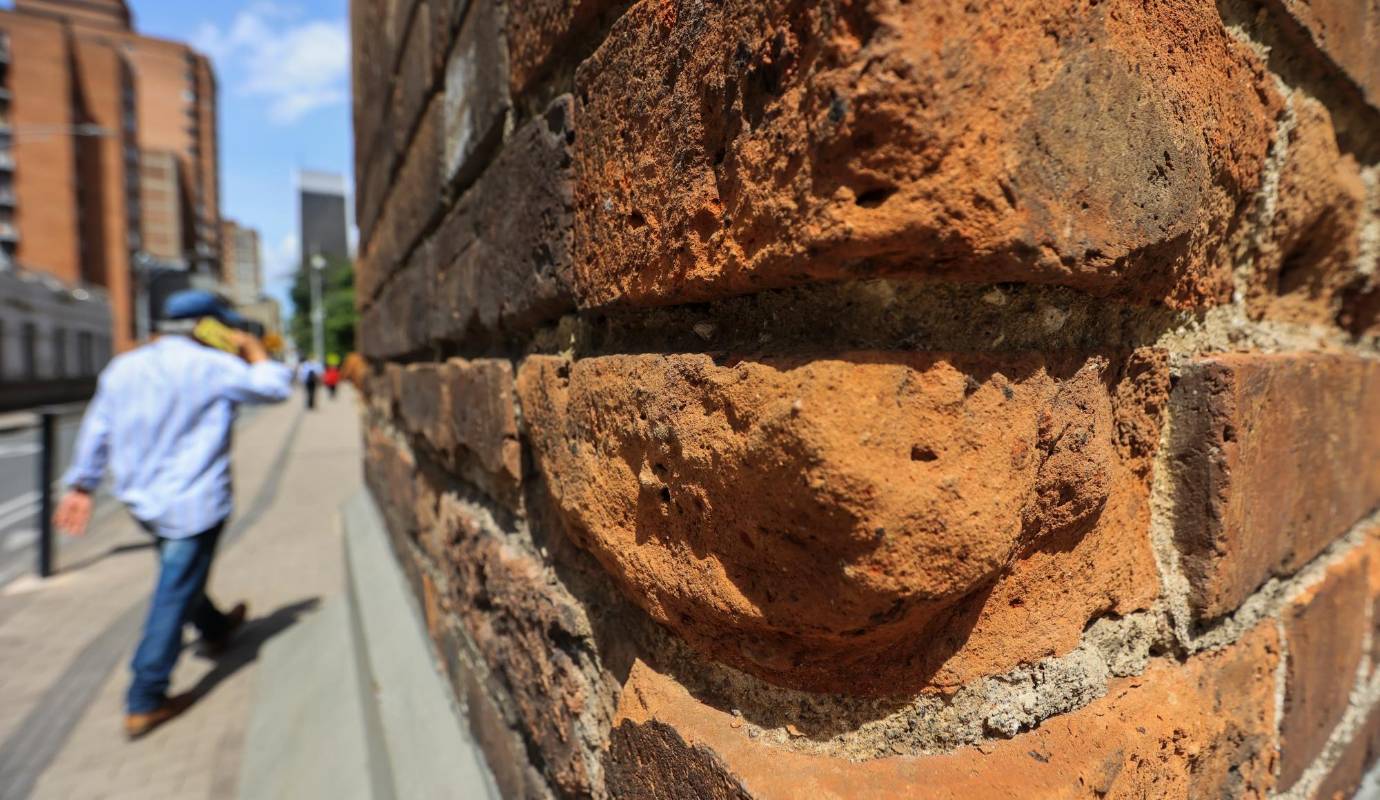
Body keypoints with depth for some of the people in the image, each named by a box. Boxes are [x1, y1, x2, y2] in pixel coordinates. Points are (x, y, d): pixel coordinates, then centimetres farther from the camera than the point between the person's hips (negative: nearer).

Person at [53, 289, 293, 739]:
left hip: (143, 500, 8)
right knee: (174, 597, 0)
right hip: (193, 502, -8)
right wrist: (255, 354, 8)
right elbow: (276, 388, -7)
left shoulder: (122, 368, 5)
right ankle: (144, 704, 6)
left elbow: (96, 431, 10)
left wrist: (81, 486, 18)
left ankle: (216, 629, 50)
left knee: (179, 579, 26)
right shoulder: (212, 367, -14)